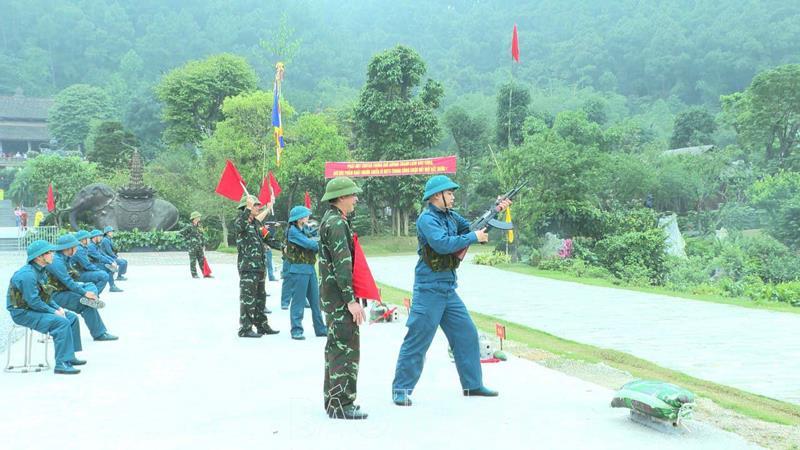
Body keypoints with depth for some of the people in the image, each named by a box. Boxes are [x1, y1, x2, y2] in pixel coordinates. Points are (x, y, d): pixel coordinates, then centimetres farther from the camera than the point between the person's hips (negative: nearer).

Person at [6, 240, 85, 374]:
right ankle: (62, 364, -26)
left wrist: (58, 308, 2)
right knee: (61, 322, -26)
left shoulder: (40, 271, 9)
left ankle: (69, 356, 12)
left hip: (34, 308, 10)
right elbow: (33, 301, -26)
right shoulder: (28, 274, -23)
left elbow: (45, 295, 17)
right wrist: (54, 312, -18)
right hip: (23, 313, -10)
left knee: (72, 317, 6)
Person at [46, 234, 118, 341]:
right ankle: (99, 334, -16)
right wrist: (85, 293, -23)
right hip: (56, 294, -10)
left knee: (91, 286, 7)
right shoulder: (56, 261, -21)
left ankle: (89, 300, -27)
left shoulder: (64, 258, 10)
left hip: (64, 288, 10)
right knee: (86, 305, -20)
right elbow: (67, 281, -26)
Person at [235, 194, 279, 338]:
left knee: (260, 298, 16)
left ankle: (262, 325, 26)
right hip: (247, 267, -9)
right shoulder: (241, 222, -10)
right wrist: (248, 207, -39)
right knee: (248, 299, -4)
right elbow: (239, 226, -36)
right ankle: (245, 329, 2)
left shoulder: (255, 223, 15)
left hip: (259, 267, 9)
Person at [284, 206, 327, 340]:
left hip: (310, 269, 8)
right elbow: (309, 243, -18)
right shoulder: (293, 231, -10)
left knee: (315, 300, 12)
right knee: (298, 301, -3)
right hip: (299, 269, -8)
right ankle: (296, 330, 4)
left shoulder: (306, 229, 14)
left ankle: (320, 329, 20)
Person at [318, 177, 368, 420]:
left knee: (336, 347, 16)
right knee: (346, 349, -8)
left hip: (332, 298, 11)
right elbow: (342, 265, -22)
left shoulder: (330, 220, 18)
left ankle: (333, 400, 25)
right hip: (340, 298, -11)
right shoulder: (337, 223, -15)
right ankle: (341, 404, -5)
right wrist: (351, 300, -24)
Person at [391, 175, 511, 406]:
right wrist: (473, 237, -18)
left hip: (449, 289, 9)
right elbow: (442, 244, -27)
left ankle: (472, 385, 23)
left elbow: (473, 227, 21)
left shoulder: (450, 216, 12)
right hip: (429, 289, -9)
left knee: (467, 335, 12)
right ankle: (401, 389, 4)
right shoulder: (426, 218, -13)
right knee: (417, 340, -5)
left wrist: (496, 211, 8)